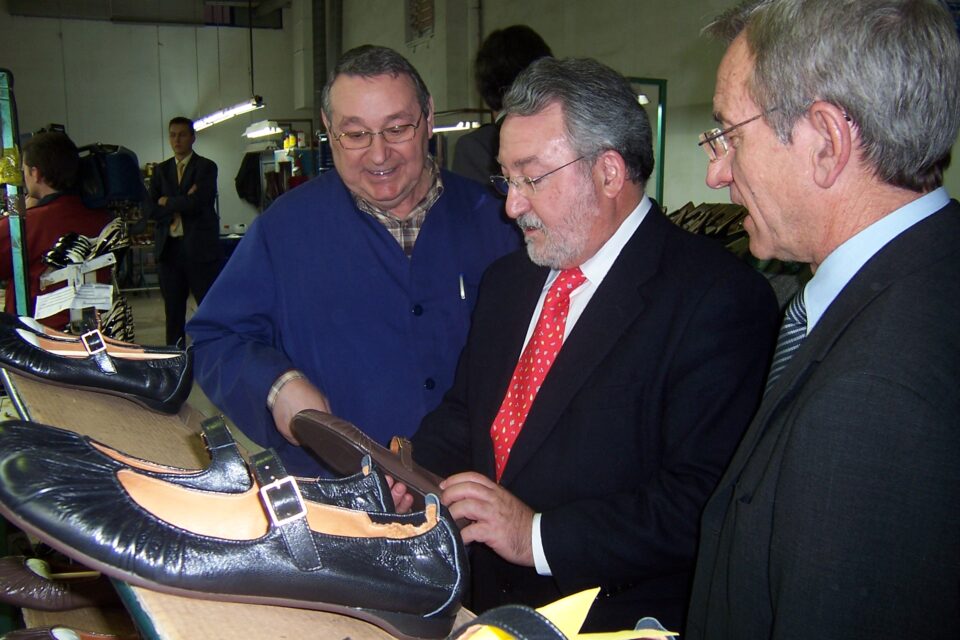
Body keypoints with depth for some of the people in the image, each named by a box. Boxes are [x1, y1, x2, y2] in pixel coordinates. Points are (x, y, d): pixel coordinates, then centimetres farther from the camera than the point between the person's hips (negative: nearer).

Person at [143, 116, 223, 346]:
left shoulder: (206, 167, 0)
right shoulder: (161, 170, 14)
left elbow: (196, 203, -15)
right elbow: (148, 210, 3)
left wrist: (167, 202, -1)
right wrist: (180, 205, -10)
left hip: (200, 248, -4)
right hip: (169, 249, 5)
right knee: (173, 310, 10)